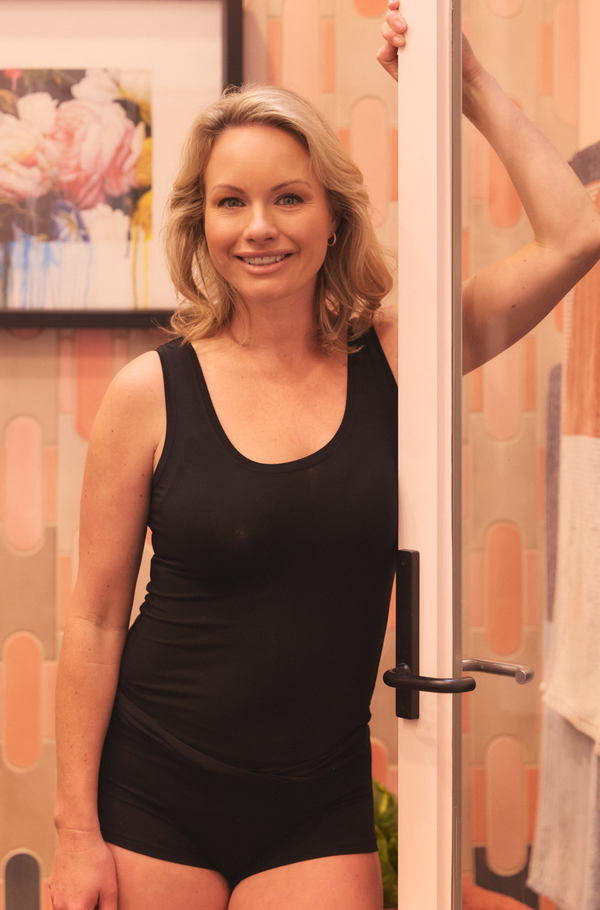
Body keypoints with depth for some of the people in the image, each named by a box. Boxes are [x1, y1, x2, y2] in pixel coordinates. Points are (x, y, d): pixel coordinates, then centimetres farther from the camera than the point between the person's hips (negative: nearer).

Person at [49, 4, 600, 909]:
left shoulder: (394, 360, -1)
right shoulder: (152, 392, -7)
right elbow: (95, 621, -4)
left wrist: (469, 84, -2)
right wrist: (76, 831, -4)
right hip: (153, 804, -1)